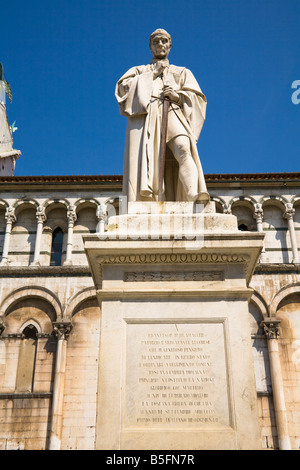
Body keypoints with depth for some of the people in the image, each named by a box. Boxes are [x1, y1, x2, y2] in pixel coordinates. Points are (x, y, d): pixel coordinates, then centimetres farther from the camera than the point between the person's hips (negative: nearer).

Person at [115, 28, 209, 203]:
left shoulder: (182, 72, 33)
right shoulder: (139, 70, 33)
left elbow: (196, 97, 17)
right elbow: (123, 87, 11)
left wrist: (178, 96, -4)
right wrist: (151, 75, 9)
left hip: (173, 116, -1)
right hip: (144, 117, 1)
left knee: (183, 149, -31)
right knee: (144, 158, -25)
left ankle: (195, 198, -48)